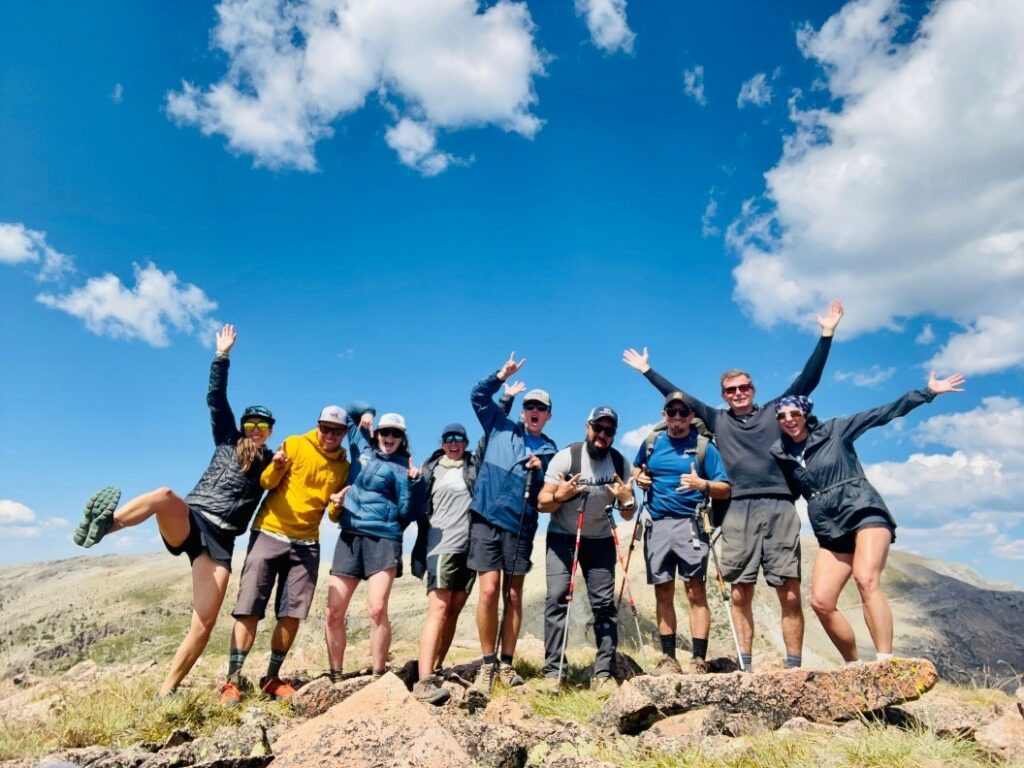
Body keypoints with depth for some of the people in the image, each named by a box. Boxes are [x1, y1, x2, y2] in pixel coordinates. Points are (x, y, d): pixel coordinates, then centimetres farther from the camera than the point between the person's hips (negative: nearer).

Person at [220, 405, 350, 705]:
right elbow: (266, 483, -5)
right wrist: (276, 467, -27)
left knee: (292, 615, 3)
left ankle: (272, 678, 17)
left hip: (306, 544, 3)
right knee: (249, 609, -4)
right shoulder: (295, 444, -3)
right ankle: (232, 680, 4)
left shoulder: (343, 466, 7)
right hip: (269, 535, -3)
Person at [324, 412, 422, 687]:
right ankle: (336, 676, 17)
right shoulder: (364, 450, 15)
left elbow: (406, 511, -5)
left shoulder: (401, 467, 3)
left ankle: (378, 677, -9)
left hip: (383, 539, -4)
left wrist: (414, 482, -15)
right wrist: (365, 416, 14)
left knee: (377, 609, -19)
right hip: (349, 537, 5)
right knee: (334, 612, 1)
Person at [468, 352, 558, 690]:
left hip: (520, 524, 2)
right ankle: (488, 663, 7)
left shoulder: (550, 451, 13)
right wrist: (502, 375, -1)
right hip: (486, 518, -1)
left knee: (514, 596, 6)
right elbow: (478, 396, 9)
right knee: (489, 591, -7)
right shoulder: (501, 427, 11)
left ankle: (506, 664, 17)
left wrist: (538, 470, -9)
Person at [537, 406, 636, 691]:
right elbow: (542, 504, -14)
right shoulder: (566, 457, -18)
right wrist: (560, 496, -34)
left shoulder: (621, 464, -9)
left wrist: (627, 500, -23)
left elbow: (628, 516, -1)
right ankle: (552, 672, -9)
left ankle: (603, 673, 5)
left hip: (600, 539, 3)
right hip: (562, 536, -2)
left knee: (604, 603, -4)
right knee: (557, 597, -14)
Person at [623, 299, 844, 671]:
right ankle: (745, 667, 9)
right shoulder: (717, 420, 16)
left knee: (790, 593, -2)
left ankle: (794, 666, 5)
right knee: (741, 594, 2)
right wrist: (647, 371, 21)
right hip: (739, 511, 1)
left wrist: (826, 336, 5)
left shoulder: (774, 411, 14)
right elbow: (679, 397, 19)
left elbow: (808, 379, 11)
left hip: (779, 508, -1)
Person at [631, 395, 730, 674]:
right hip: (657, 525, 3)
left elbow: (725, 490, -2)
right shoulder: (651, 442, 11)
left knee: (695, 590, -7)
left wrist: (702, 485, -21)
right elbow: (636, 469, 27)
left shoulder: (704, 446, 1)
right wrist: (639, 478, 5)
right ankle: (668, 659, 15)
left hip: (690, 523, -3)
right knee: (663, 592, 6)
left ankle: (699, 662, -2)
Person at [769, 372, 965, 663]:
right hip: (830, 531, 4)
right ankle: (855, 666, 10)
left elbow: (883, 413, 2)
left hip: (864, 512, -3)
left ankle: (885, 662, -30)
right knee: (821, 603, -8)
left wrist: (928, 392, -1)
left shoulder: (834, 430, 3)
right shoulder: (780, 456, 9)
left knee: (866, 579, -29)